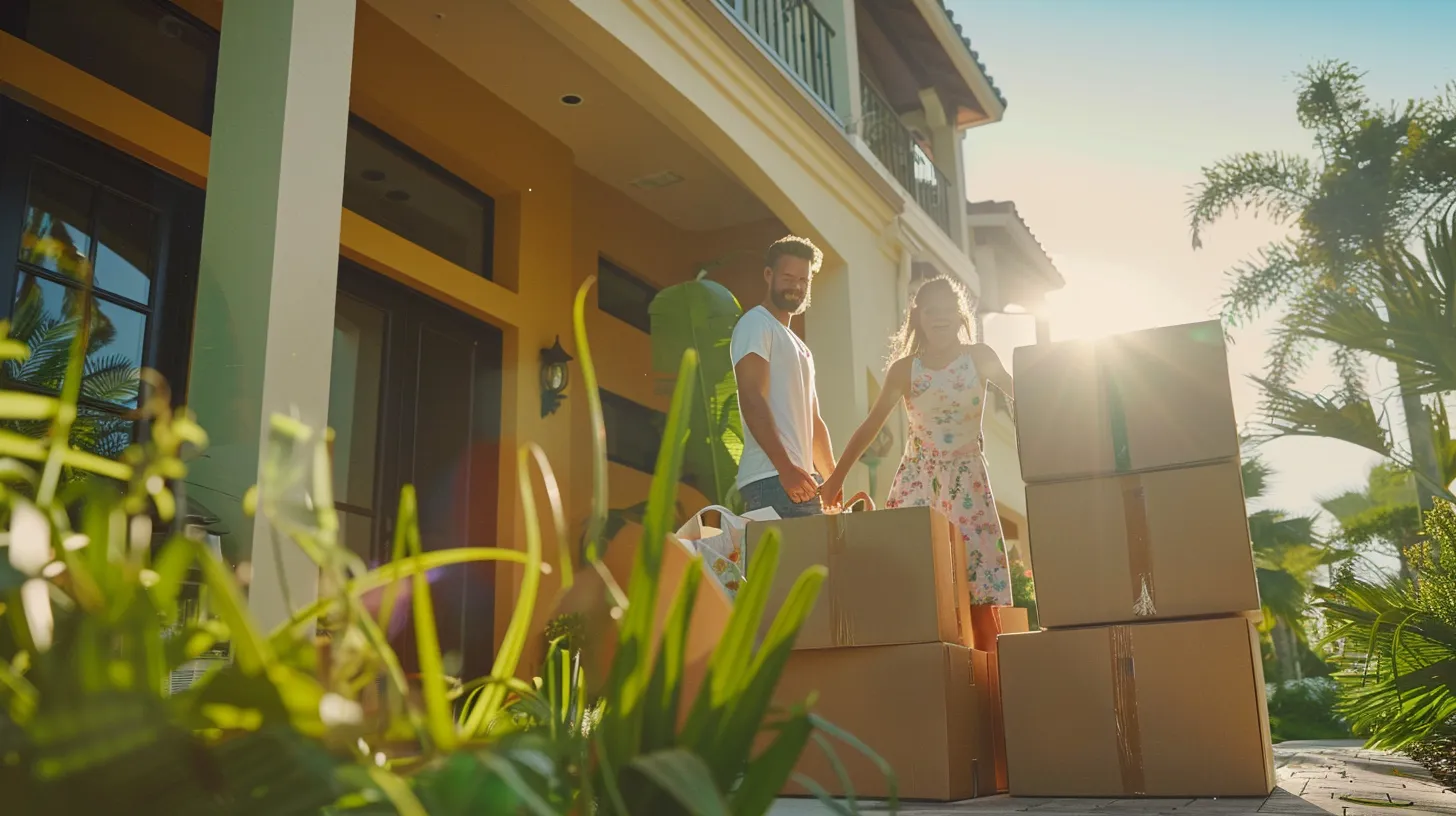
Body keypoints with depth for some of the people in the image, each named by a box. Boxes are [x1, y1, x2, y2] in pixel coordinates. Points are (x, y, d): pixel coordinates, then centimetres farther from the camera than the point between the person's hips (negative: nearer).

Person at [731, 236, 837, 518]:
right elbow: (752, 399, -15)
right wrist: (786, 468, -23)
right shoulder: (756, 324, -2)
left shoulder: (799, 347, 27)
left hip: (801, 479, 9)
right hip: (772, 479, -9)